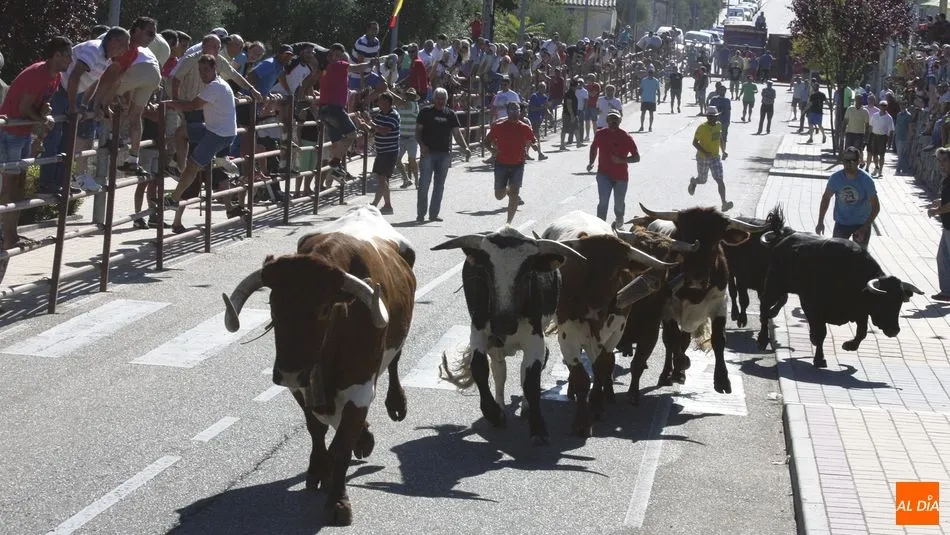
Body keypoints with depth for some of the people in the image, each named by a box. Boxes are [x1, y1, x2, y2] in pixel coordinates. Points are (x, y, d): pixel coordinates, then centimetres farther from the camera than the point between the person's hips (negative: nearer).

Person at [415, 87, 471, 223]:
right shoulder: (426, 112, 1)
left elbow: (456, 133, 10)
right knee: (424, 184, -7)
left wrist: (465, 147, -5)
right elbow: (418, 131, 0)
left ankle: (434, 214, 15)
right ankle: (420, 214, -2)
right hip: (428, 152, -4)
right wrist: (421, 145, -16)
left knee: (439, 185, 8)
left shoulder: (450, 114, 10)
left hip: (444, 154, 4)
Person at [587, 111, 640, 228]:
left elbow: (636, 157, -8)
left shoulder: (626, 138, -10)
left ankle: (619, 220, 43)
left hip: (621, 176, 0)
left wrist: (621, 160, -23)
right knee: (603, 202, -17)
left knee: (619, 204, 11)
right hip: (604, 174, 1)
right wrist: (591, 162, 4)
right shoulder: (600, 134, -2)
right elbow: (594, 147, 19)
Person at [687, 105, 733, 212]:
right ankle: (693, 181, 53)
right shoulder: (702, 127, -18)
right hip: (702, 158, -4)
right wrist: (705, 153, -28)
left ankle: (724, 203, -17)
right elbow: (695, 142, -17)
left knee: (720, 180, -11)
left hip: (715, 158, 4)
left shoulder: (718, 125, 0)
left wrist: (723, 151, 8)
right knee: (702, 180, 15)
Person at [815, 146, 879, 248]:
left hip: (862, 224, -2)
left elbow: (875, 207, -16)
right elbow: (826, 198, 2)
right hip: (841, 223, 2)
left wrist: (864, 228, -25)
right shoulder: (835, 178, -15)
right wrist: (820, 222, -2)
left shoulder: (866, 180, -20)